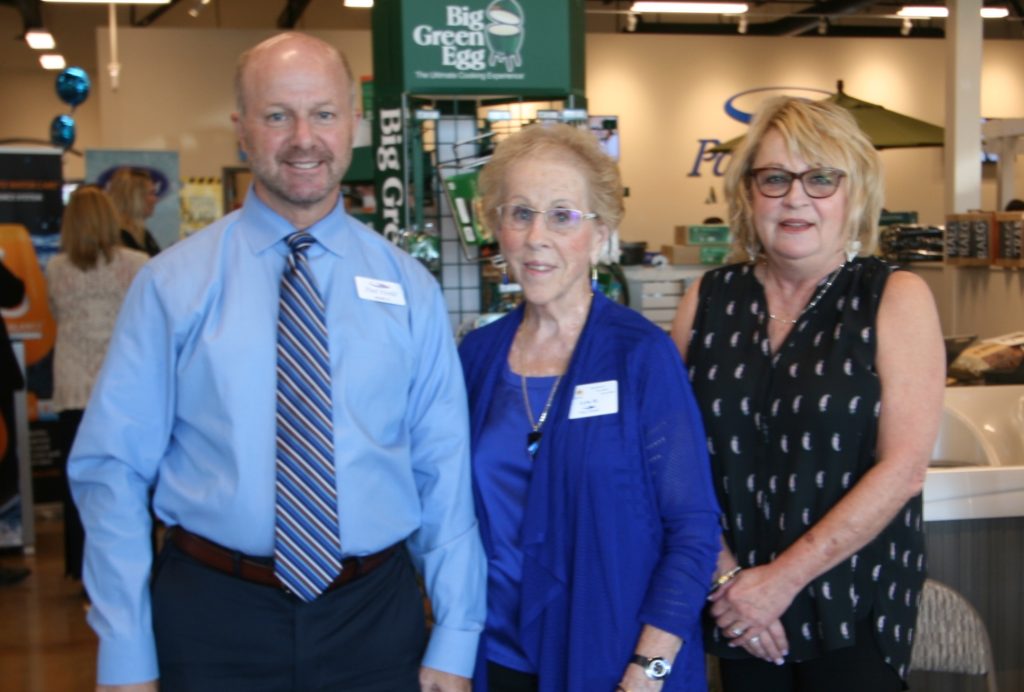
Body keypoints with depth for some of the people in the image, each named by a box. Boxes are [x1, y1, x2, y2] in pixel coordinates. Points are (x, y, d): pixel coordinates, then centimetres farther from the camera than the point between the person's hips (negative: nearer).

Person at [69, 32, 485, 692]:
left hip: (377, 616, 2)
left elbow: (444, 472, 1)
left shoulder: (409, 289, 1)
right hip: (214, 613, -1)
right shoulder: (173, 283, -4)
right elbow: (114, 468, -4)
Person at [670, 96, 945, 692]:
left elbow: (903, 469, -12)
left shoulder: (896, 298, -5)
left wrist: (784, 578, -14)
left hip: (854, 612, -2)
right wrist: (725, 574, -10)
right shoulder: (709, 300, 2)